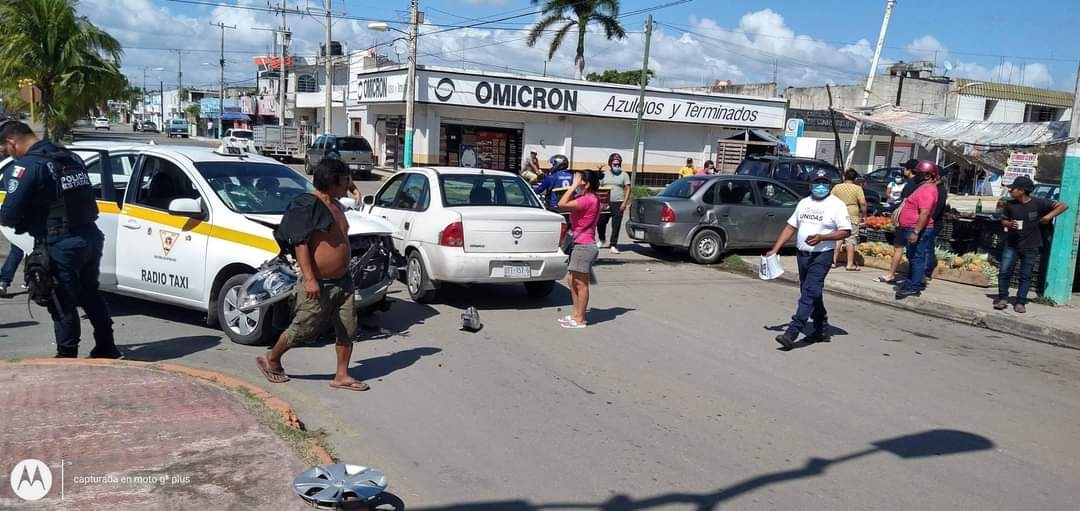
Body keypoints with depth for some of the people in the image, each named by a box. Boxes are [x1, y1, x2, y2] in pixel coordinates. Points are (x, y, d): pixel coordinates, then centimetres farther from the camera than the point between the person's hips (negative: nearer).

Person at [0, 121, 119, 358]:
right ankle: (106, 348, 28)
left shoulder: (28, 165, -13)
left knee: (63, 305, 4)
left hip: (61, 246, -8)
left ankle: (67, 356, 14)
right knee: (90, 294, 21)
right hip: (91, 237, 8)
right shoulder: (71, 156, 13)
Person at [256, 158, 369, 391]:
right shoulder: (307, 206, -15)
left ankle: (342, 376, 16)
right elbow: (300, 243, -20)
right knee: (303, 330, 5)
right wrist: (309, 278, -25)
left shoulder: (336, 206, 13)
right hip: (318, 284, -8)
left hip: (342, 282, 8)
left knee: (347, 329, 6)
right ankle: (271, 359, 27)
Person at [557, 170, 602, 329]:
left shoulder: (587, 199, -19)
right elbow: (567, 203, 16)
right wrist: (574, 187, 6)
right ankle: (577, 314, 25)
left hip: (584, 246, -10)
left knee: (581, 283, -2)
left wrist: (573, 185, -18)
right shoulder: (589, 198, 12)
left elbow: (562, 204, -26)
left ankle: (580, 320, 5)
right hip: (581, 245, 10)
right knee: (571, 280, 17)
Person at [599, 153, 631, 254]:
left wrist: (624, 202, -10)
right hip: (605, 203, 2)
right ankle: (602, 240, 29)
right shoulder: (604, 175, 13)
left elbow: (628, 189, 1)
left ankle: (613, 245, 1)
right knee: (601, 222, 3)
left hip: (618, 204, -2)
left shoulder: (624, 175, 6)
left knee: (616, 225, -4)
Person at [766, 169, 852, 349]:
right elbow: (791, 227, 15)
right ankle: (822, 329, 28)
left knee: (809, 293, -13)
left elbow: (845, 231, -9)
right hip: (802, 254, 7)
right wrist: (775, 249, 9)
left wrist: (821, 237, -22)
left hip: (822, 255, -7)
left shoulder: (837, 205, -5)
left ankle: (792, 332, -19)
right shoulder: (804, 203, 14)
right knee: (812, 294, 14)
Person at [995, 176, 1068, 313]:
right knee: (1005, 272, -1)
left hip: (1031, 247, -2)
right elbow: (1003, 220, 9)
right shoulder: (1010, 205, -3)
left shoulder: (1038, 203, -10)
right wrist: (1009, 224, -13)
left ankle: (1020, 302, 14)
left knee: (1025, 276, 6)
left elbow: (1063, 206, -5)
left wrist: (1049, 216, -17)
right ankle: (1003, 298, 13)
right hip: (1011, 245, 2)